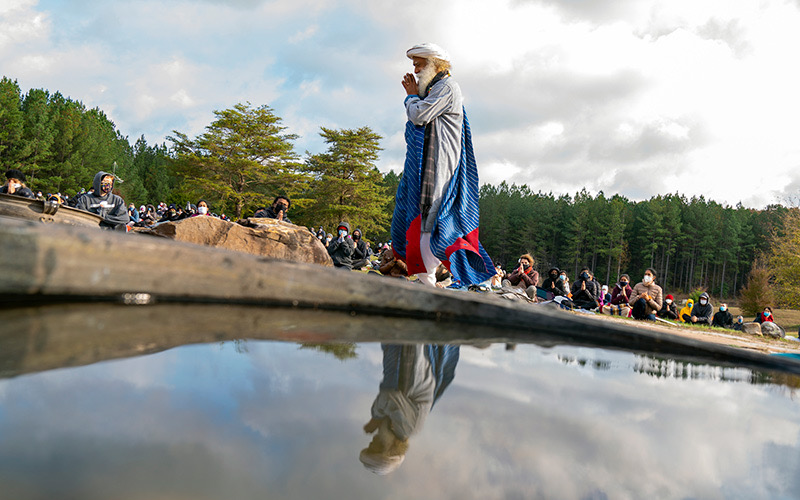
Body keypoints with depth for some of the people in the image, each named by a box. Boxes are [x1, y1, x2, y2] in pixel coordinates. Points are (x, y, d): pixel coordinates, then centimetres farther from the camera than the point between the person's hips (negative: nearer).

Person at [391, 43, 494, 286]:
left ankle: (428, 280, -14)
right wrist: (413, 96, 17)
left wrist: (412, 96, -1)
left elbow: (418, 116, -16)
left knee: (428, 218, -14)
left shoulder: (446, 87, -7)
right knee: (415, 215, 8)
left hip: (435, 165, -11)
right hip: (423, 164, 11)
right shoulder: (433, 88, 24)